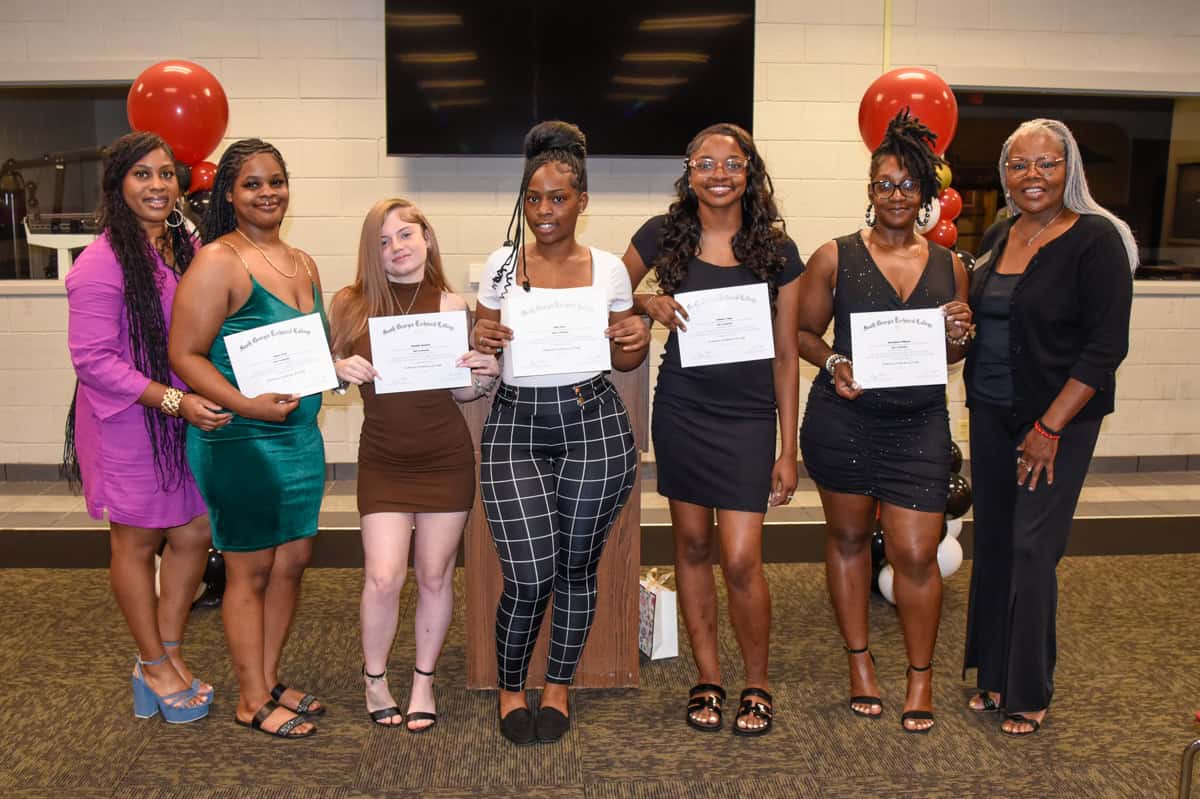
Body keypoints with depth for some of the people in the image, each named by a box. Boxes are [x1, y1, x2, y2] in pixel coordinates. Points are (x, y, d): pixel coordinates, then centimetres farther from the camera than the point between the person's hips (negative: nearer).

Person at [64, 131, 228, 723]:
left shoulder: (184, 250, 7)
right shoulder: (102, 263, -16)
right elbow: (92, 359, -18)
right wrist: (172, 400, -23)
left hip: (186, 415, 7)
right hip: (127, 423, -7)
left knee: (193, 533, 11)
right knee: (137, 540, 8)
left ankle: (167, 652, 30)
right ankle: (155, 667, 25)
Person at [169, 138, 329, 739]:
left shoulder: (303, 265, 11)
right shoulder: (218, 263, -12)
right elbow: (185, 355, -15)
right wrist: (248, 404, -25)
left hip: (301, 436, 8)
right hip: (239, 441, -7)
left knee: (293, 560, 14)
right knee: (250, 571, 4)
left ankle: (269, 680, 31)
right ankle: (252, 701, 20)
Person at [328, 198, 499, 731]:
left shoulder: (451, 306, -2)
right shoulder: (351, 304, -2)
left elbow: (460, 391, 6)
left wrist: (485, 376, -14)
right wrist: (341, 368, -12)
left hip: (446, 456, 0)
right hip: (382, 460, 0)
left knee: (435, 575, 9)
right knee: (383, 577, -7)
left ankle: (423, 682, 29)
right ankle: (374, 680, 21)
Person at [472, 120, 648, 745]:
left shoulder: (608, 268, 3)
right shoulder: (501, 264, 3)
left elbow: (623, 361, 11)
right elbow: (480, 357, 9)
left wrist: (638, 340, -11)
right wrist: (481, 340, -13)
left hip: (594, 427, 1)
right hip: (516, 425, 0)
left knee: (577, 565, 10)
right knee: (529, 576, -6)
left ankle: (558, 686, 32)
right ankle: (510, 686, 22)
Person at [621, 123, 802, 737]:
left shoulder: (776, 250, -1)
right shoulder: (664, 235, 0)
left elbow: (785, 355, 2)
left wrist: (788, 449, 0)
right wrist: (650, 304, -10)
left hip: (748, 417, -1)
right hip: (681, 411, 2)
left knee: (741, 560, -6)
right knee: (692, 545, 10)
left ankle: (757, 685, 18)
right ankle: (708, 679, 27)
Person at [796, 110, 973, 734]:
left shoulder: (948, 266, 7)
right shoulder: (835, 258, -2)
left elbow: (952, 353, 15)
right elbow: (805, 332, 4)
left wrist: (958, 338, -7)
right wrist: (834, 363, -15)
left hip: (918, 425, 1)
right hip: (842, 422, -1)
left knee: (916, 553, -1)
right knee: (848, 537, 12)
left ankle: (921, 673, 21)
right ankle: (859, 660, 32)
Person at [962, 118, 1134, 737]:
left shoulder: (1095, 240, -11)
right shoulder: (997, 237, 9)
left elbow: (1107, 345, -15)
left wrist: (1050, 426, -17)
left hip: (1059, 418, -6)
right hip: (991, 412, 6)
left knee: (1032, 549, -4)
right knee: (992, 542, 11)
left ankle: (1029, 693, 13)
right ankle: (993, 675, 26)